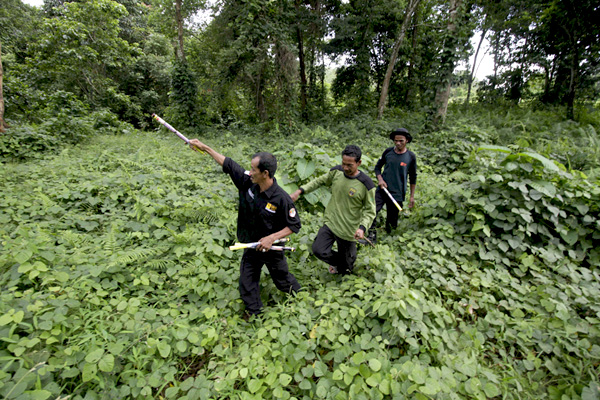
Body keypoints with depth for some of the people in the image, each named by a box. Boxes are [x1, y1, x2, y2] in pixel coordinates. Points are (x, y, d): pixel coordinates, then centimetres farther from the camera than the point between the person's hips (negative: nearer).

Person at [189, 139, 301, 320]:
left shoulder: (282, 199, -30)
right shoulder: (248, 183, -14)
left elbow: (294, 225, -20)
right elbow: (228, 164, -3)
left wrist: (272, 238, -29)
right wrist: (205, 147, 1)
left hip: (272, 249, -5)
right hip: (251, 246, 5)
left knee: (283, 280, 19)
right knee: (246, 283, 16)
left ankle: (298, 294, 52)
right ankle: (253, 310, 42)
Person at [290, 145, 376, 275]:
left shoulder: (366, 185, -18)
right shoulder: (336, 172, -7)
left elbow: (370, 211, -10)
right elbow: (319, 181, 10)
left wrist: (363, 227, -27)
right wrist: (300, 190, -1)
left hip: (348, 230, -3)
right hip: (330, 224, 3)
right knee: (318, 250, -10)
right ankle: (337, 261, 23)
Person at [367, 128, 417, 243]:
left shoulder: (411, 157, -1)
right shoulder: (388, 151, 2)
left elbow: (413, 177, 8)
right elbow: (377, 166, 14)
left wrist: (412, 196, 10)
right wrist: (380, 179, -6)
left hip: (397, 194, -1)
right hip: (382, 189, 1)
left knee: (392, 224, 5)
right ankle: (372, 235, -4)